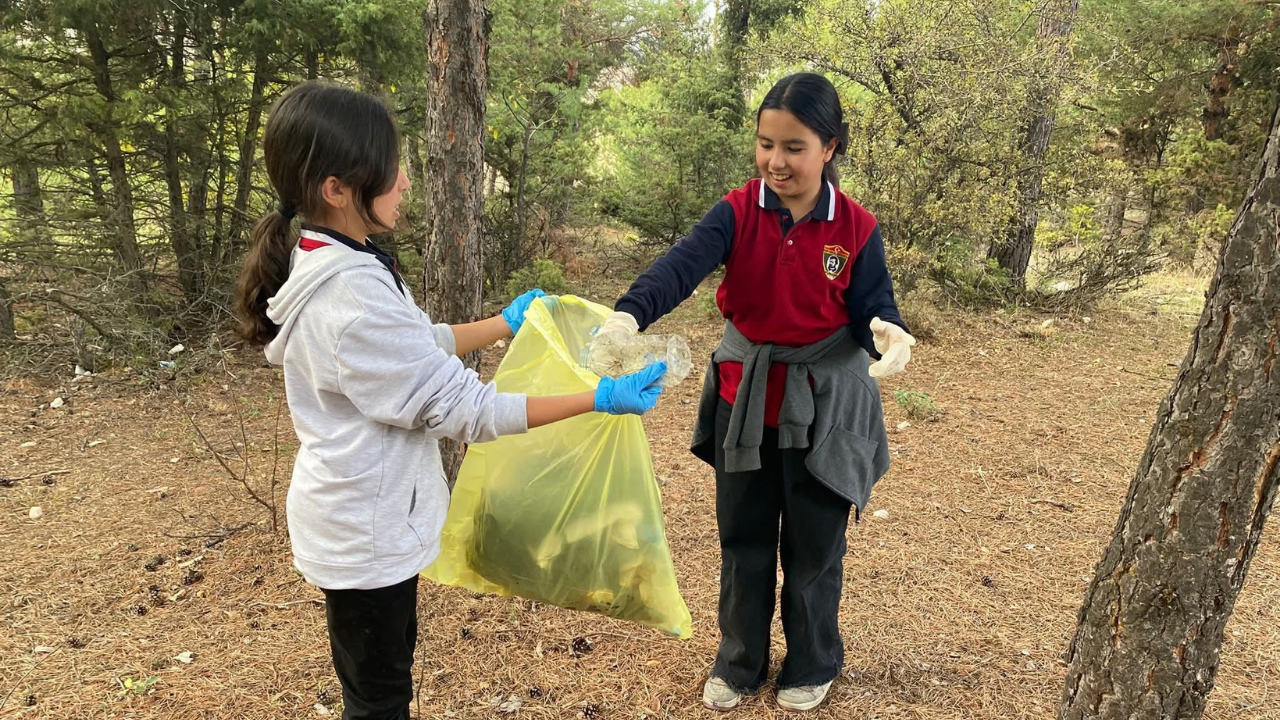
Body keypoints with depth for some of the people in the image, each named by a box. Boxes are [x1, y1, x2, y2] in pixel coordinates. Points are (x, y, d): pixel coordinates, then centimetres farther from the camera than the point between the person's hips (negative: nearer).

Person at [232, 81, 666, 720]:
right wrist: (599, 400, -24)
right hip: (367, 533, -9)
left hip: (367, 517, 9)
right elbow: (462, 408, -27)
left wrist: (504, 324, 19)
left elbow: (420, 345, 12)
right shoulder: (354, 296, -31)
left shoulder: (318, 263, 0)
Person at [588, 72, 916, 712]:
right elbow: (682, 265, -26)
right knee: (743, 539, 15)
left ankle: (811, 666, 36)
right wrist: (630, 314, -46)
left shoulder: (856, 228, -10)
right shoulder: (737, 213, -10)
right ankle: (739, 662, 36)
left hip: (822, 407, -1)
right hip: (745, 401, 2)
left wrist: (887, 334, -34)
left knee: (813, 545, 13)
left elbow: (872, 308, -8)